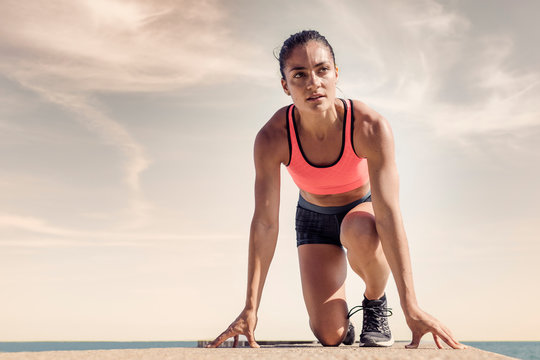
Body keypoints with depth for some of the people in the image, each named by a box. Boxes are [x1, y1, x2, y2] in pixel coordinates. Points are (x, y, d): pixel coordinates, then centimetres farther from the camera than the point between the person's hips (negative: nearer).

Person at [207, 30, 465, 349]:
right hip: (314, 218, 1)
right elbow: (265, 223, -26)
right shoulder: (272, 139, -28)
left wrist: (411, 308, -39)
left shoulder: (371, 127, -32)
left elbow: (388, 215, -35)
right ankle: (342, 321, 28)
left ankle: (376, 305, -8)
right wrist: (250, 309, -29)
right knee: (329, 335, -12)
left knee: (359, 231, -40)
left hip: (363, 209, -1)